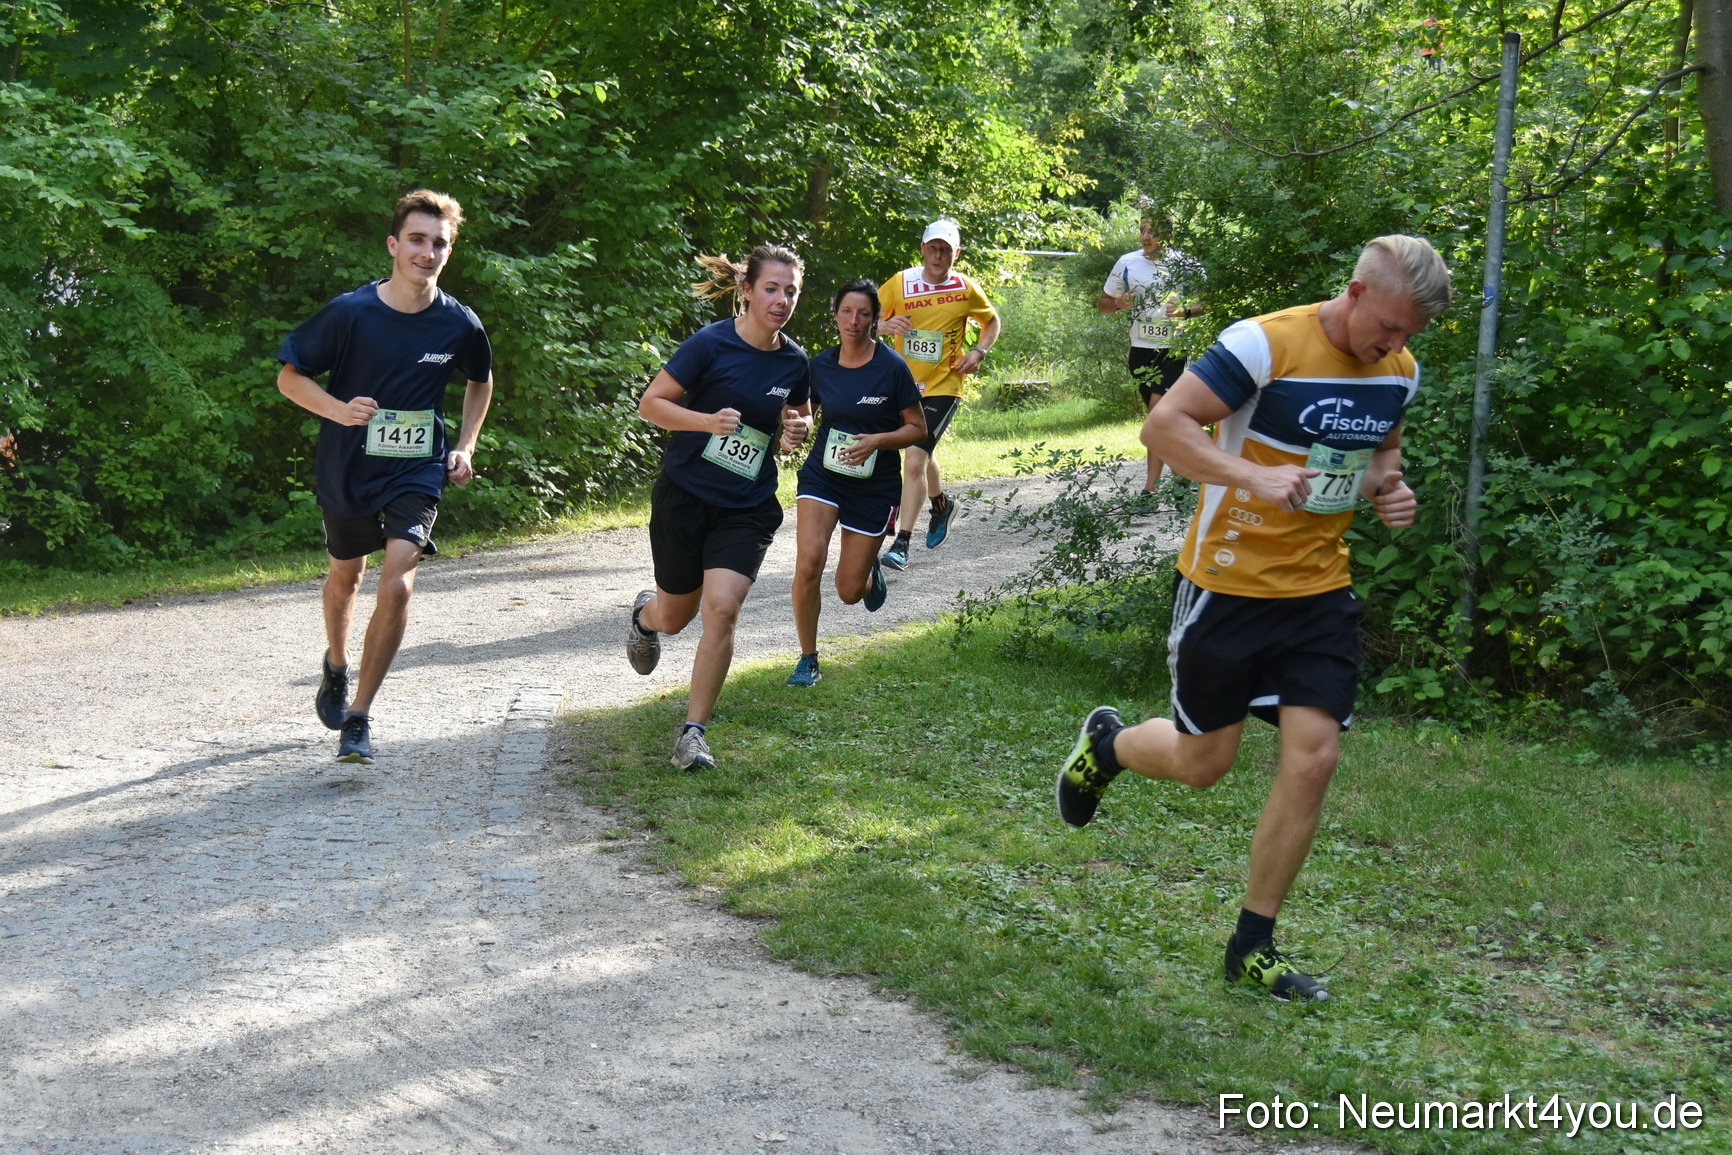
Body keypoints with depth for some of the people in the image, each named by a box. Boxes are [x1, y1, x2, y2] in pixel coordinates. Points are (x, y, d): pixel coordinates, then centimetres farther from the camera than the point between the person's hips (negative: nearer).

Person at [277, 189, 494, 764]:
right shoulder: (350, 312, -15)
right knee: (345, 573, 22)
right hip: (349, 468, 0)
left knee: (398, 585, -19)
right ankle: (336, 668, 53)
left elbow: (480, 383, 14)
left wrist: (465, 446, 4)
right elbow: (289, 375, -7)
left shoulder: (460, 324, -8)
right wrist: (340, 409, -24)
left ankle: (358, 716, -7)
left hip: (418, 471, 0)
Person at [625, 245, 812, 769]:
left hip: (747, 509, 2)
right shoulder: (711, 344, -13)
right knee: (674, 618, 11)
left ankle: (694, 732, -7)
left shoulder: (795, 362, 1)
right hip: (684, 495, -2)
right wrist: (708, 420, -26)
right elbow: (651, 402, -10)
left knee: (722, 608, -18)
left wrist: (794, 434, -4)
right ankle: (645, 613, 52)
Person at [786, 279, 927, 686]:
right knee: (808, 564, -20)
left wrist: (876, 441, -21)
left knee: (849, 591, 2)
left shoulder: (892, 367, -11)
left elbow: (917, 428, -5)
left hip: (874, 486, -2)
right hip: (823, 474, 2)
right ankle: (808, 659, -2)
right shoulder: (821, 365, -1)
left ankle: (871, 572, 42)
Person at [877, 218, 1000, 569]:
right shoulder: (900, 283, -4)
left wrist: (979, 352, -5)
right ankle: (942, 504, 54)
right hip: (904, 385, 4)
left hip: (943, 387, -4)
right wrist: (885, 325, -23)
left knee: (915, 459, -17)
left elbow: (992, 321, 13)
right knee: (921, 454, 23)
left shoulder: (966, 289, -5)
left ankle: (902, 543, -13)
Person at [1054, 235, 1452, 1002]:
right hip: (1228, 585, -5)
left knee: (1313, 759, -5)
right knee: (1203, 763, 6)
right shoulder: (1266, 344, -19)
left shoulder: (1398, 372, 3)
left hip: (1320, 593, 5)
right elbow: (1163, 425, -19)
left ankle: (1253, 947, 10)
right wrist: (1253, 475, -32)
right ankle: (1107, 743, 42)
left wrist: (1388, 487, -2)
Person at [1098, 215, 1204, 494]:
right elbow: (1102, 304, 12)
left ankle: (1151, 485, -16)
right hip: (1140, 348, 4)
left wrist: (1186, 311, -16)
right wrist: (1118, 304, -11)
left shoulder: (1182, 263, -1)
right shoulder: (1127, 263, 5)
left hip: (1172, 348, -4)